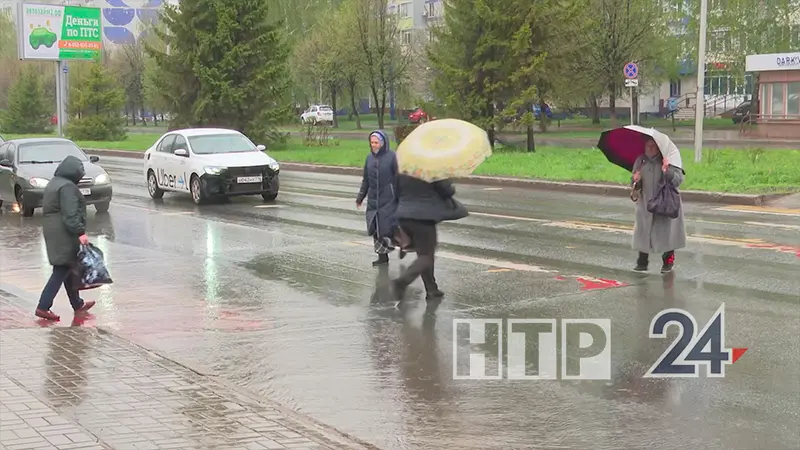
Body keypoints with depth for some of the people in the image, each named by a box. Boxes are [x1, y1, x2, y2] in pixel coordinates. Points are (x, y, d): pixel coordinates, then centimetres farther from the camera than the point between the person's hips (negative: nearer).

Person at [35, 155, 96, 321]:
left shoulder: (53, 184, 17)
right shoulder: (67, 187, -15)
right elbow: (70, 214, -23)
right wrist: (80, 232, -23)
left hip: (52, 231, 10)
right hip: (63, 234, -10)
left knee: (69, 268, 17)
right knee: (61, 270, -7)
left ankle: (77, 304, 27)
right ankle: (43, 307, -11)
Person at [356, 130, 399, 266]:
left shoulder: (391, 157, -8)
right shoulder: (370, 158, 8)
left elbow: (398, 178, -8)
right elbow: (366, 180, 15)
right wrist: (360, 197, 14)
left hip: (388, 199, -5)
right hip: (373, 199, 5)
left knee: (388, 225, -9)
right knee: (375, 228, 4)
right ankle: (382, 256, 13)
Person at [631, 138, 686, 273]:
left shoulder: (668, 161, -8)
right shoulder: (640, 161, 5)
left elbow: (679, 180, -16)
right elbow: (635, 185, 14)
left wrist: (667, 171, -34)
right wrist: (636, 181, -11)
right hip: (645, 205, 4)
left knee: (667, 234, 1)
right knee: (643, 233, 3)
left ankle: (668, 261, 15)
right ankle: (642, 261, 12)